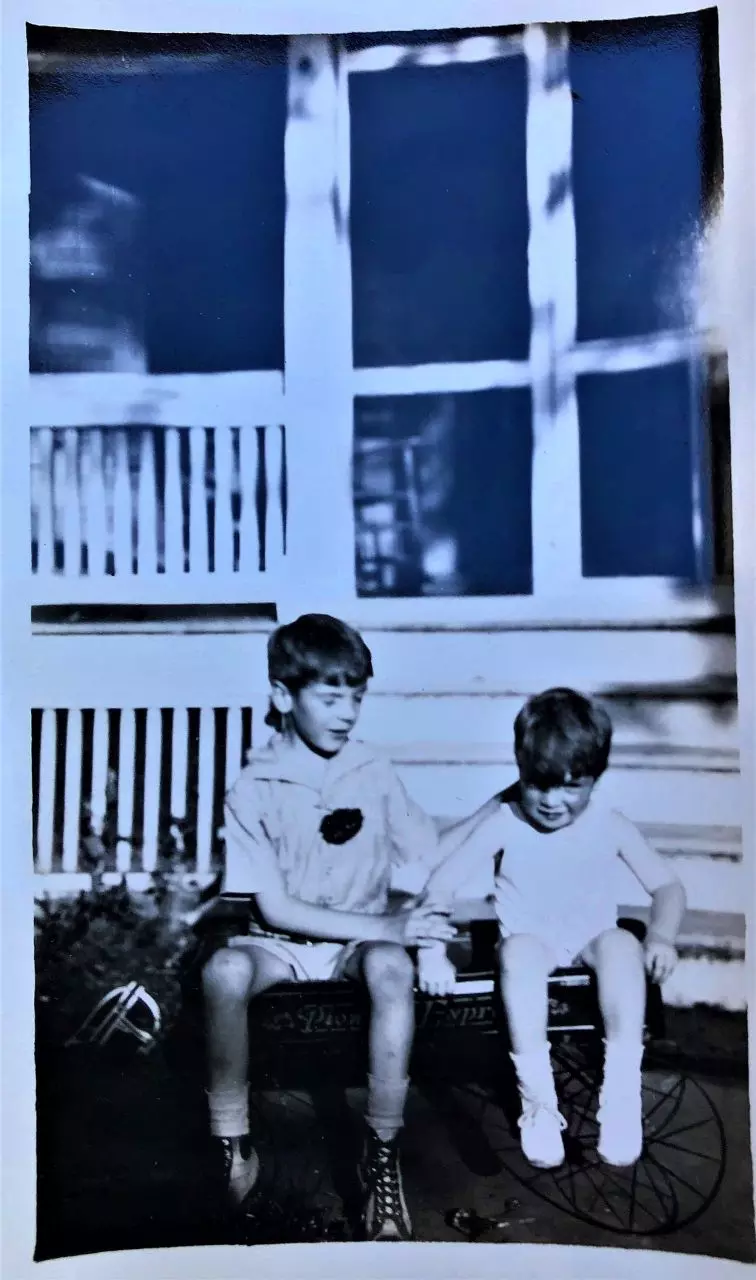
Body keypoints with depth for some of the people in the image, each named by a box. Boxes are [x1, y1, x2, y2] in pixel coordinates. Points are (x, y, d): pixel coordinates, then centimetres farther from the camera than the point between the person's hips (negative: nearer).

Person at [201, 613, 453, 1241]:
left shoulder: (375, 773, -2)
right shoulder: (254, 790, -9)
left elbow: (430, 861, 3)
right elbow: (274, 908, -12)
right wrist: (384, 924, -20)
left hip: (360, 942, 1)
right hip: (283, 943, 0)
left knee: (391, 967, -34)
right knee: (225, 970, -33)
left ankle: (383, 1153, -19)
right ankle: (232, 1142, -12)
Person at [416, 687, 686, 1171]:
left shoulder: (609, 824, -10)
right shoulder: (502, 822, -14)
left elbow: (668, 885, -5)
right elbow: (440, 886, -15)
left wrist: (662, 937, -24)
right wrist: (432, 951, -26)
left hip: (589, 943, 1)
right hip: (531, 943, -1)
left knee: (621, 943, -30)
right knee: (520, 949, -33)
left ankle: (622, 1091, -25)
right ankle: (538, 1097, -27)